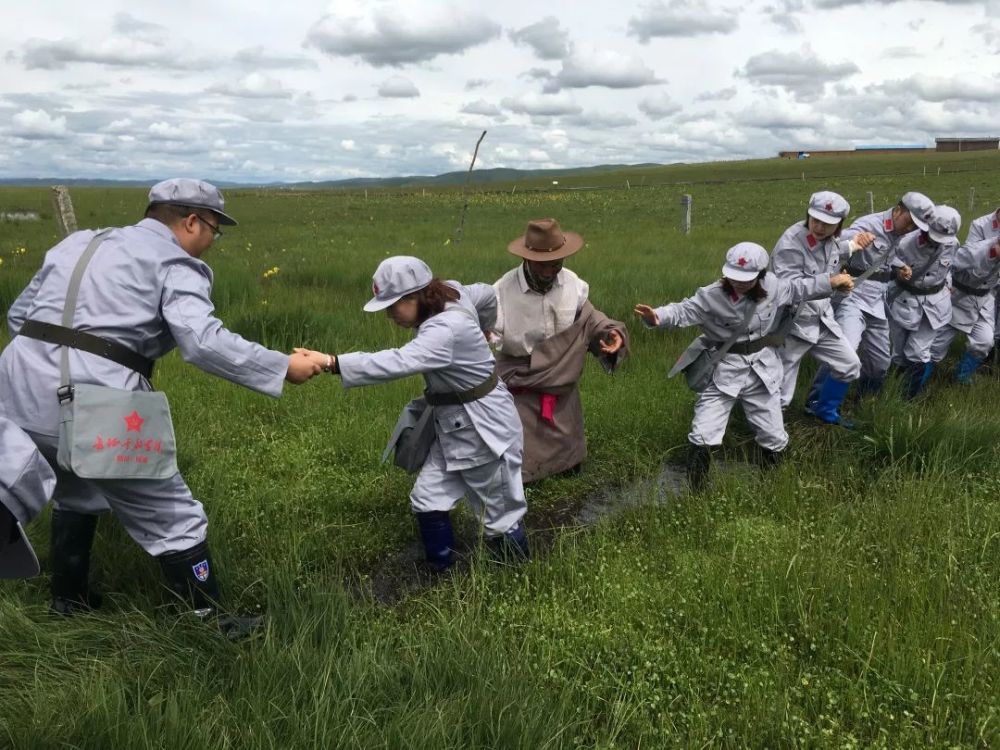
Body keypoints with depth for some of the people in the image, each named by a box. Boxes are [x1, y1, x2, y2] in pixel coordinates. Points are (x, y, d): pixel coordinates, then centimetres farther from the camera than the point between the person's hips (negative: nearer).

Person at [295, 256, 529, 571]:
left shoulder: (446, 331, -32)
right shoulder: (451, 294, -3)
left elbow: (397, 363, -45)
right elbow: (487, 294, 16)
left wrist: (331, 363, -49)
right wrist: (478, 333, 34)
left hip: (483, 426, -10)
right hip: (454, 425, 10)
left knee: (500, 510, 7)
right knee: (428, 499, 8)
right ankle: (443, 573, 20)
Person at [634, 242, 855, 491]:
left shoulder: (772, 287, -5)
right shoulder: (712, 296, -18)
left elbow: (797, 288, 14)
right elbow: (682, 312, -24)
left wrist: (831, 281, 15)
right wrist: (657, 317, -44)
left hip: (762, 370, 4)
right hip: (724, 370, -3)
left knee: (774, 438, 14)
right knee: (702, 438, -9)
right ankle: (694, 494, 10)